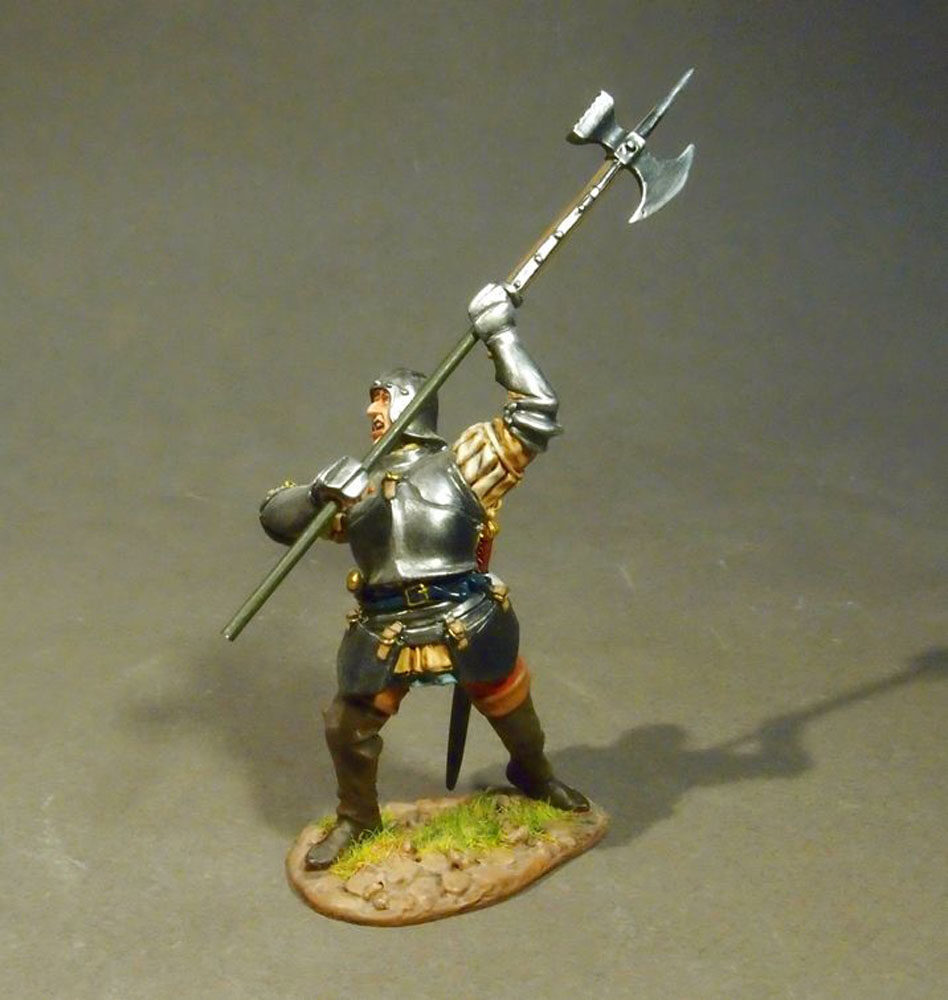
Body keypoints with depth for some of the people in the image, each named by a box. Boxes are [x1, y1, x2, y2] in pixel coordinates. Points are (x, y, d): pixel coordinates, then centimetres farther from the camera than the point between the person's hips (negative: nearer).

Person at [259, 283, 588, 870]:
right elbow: (276, 518, 9)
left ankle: (536, 776, 50)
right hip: (386, 635, 2)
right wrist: (321, 493, -11)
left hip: (467, 625, -2)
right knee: (348, 728, 8)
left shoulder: (464, 463, 5)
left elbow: (536, 414, -2)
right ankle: (356, 819, 35)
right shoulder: (359, 483, 14)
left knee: (510, 706, 18)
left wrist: (502, 339, -2)